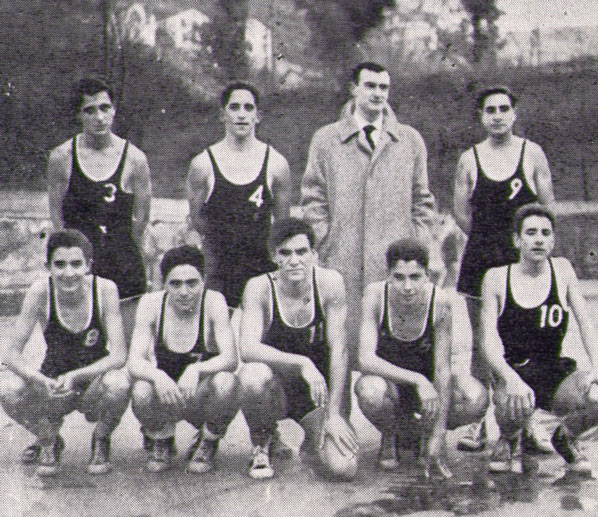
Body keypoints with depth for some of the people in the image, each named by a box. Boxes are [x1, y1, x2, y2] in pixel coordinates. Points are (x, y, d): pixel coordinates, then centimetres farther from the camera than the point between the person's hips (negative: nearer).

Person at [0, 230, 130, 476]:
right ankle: (49, 441, 4)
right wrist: (41, 381, -38)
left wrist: (75, 376, -37)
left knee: (118, 384, -35)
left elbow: (119, 355, -22)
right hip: (53, 391, 1)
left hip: (93, 385, -1)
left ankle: (101, 441, 1)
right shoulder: (41, 292, -17)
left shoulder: (105, 289, -19)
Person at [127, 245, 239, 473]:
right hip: (165, 398, 1)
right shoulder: (151, 304, -11)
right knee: (142, 392, -32)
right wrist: (157, 376, -41)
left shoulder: (213, 302, -15)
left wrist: (196, 370, -45)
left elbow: (230, 359, -25)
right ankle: (161, 443, 4)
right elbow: (135, 363, -19)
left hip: (202, 398, -1)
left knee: (225, 382, -34)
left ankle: (206, 445, 0)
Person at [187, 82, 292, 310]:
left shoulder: (276, 164, 2)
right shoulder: (202, 165, 0)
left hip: (262, 268, 0)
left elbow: (283, 223, 11)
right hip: (217, 272, 0)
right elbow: (197, 220, 7)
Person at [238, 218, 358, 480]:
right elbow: (248, 349, -27)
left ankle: (311, 443, 18)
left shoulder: (330, 283, -12)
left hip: (320, 391, 1)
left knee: (343, 468, -21)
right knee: (252, 376, -36)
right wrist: (301, 364, -39)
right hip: (276, 391, -1)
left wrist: (334, 414, -16)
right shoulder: (260, 288, -14)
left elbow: (339, 351, -12)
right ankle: (262, 444, -3)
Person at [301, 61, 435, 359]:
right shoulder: (325, 140, 9)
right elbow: (313, 200, 7)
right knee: (343, 338, -3)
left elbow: (422, 201, 15)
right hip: (342, 262, -1)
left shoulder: (411, 140, 14)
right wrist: (323, 248, -2)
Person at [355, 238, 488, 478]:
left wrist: (438, 436, -24)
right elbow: (366, 360, -30)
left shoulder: (440, 302, -22)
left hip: (426, 383, 1)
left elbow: (442, 370, -20)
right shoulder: (375, 295, -24)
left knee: (477, 400, -28)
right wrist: (416, 380, -42)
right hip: (387, 378, -1)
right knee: (371, 392, -38)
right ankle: (389, 438, 0)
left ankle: (425, 431, 6)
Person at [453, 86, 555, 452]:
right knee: (481, 345, 4)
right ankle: (480, 422, 11)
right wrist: (490, 239, 3)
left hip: (522, 260, -1)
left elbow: (547, 210, 4)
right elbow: (462, 213, 7)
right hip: (480, 261, 1)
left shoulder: (532, 154, 3)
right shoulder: (469, 160, 7)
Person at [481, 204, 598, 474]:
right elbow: (488, 342, -10)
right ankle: (509, 441, 3)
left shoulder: (562, 270, 4)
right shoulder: (496, 278, -2)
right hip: (514, 374, -2)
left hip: (556, 375, 2)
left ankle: (566, 437, 8)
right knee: (513, 403, -38)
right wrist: (510, 379, -29)